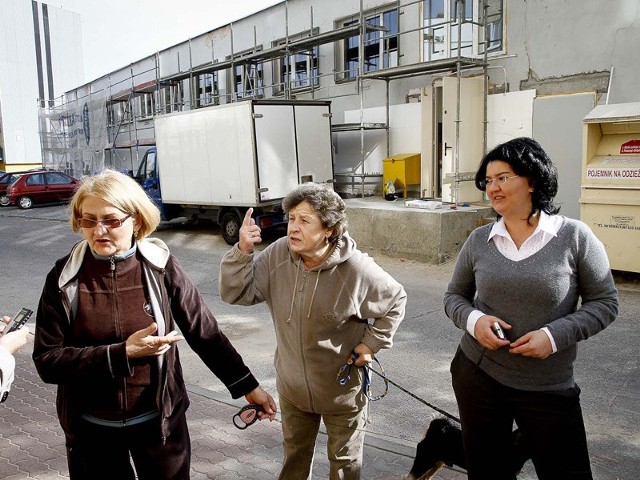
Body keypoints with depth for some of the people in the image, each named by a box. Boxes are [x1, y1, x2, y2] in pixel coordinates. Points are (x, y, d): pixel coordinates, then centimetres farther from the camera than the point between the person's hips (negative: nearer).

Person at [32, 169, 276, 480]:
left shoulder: (160, 267, -11)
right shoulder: (64, 278, -10)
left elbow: (204, 332, -6)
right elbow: (47, 361, -11)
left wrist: (247, 386, -5)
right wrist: (122, 353, -22)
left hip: (159, 420, 0)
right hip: (91, 430, 1)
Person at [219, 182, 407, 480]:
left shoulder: (357, 269, -24)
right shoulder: (278, 255, -16)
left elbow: (395, 300, -7)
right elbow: (235, 294, -14)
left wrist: (373, 343, -11)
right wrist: (243, 251, -27)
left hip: (342, 388, -3)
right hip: (292, 385, 3)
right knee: (294, 456, 27)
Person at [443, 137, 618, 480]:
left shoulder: (574, 237, -9)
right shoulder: (478, 240, -1)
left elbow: (605, 303, -4)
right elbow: (454, 296, 8)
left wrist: (556, 335, -19)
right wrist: (473, 320, -14)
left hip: (549, 388, -2)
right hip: (476, 375, 3)